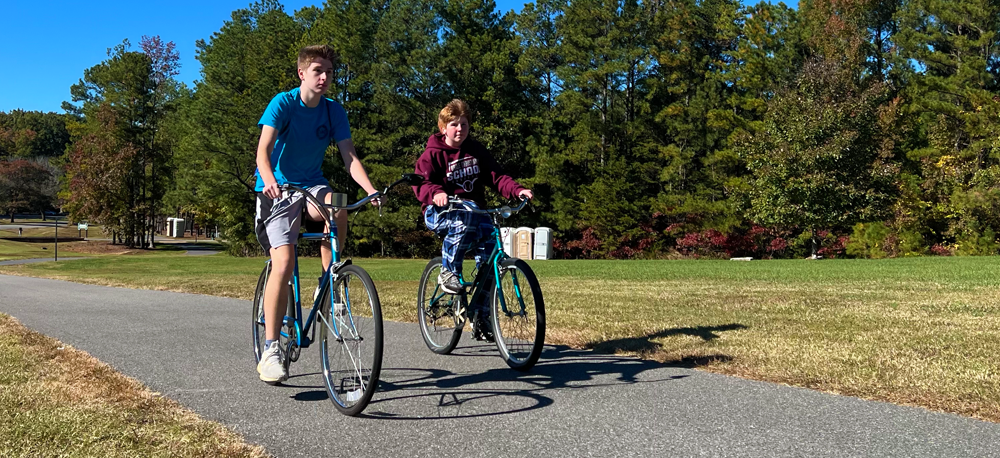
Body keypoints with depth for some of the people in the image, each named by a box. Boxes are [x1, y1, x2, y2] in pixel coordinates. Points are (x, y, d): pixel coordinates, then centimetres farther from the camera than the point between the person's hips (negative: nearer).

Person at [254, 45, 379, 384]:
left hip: (312, 185, 4)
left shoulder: (334, 111, 0)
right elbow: (264, 149, -23)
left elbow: (349, 157, -7)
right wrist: (269, 180, -44)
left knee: (337, 207, -33)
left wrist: (371, 190, -24)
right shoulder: (283, 104, -11)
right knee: (283, 264, -20)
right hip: (278, 189, -3)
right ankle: (270, 351, -12)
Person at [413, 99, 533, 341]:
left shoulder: (476, 150, 10)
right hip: (440, 213, -5)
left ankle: (480, 316, -11)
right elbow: (420, 183, -15)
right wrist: (436, 193, -37)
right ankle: (449, 271, -19)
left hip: (474, 210, 5)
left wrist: (518, 190, -13)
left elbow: (496, 177, 5)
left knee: (489, 240, -20)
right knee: (466, 215, -38)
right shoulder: (433, 153, -3)